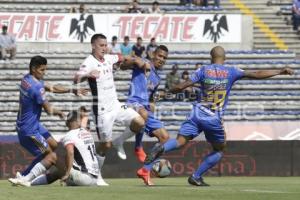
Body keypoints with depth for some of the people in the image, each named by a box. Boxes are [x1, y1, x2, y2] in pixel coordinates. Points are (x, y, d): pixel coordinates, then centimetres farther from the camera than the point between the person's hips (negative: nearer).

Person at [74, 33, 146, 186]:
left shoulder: (108, 59, 6)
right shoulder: (89, 62, -16)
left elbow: (123, 59, 27)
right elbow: (76, 79, -34)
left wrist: (136, 61, 9)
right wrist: (87, 75, -54)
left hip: (115, 105, 6)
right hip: (102, 109, -6)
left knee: (139, 123, -11)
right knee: (106, 144, -1)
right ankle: (96, 176, 16)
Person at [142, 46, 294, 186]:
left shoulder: (203, 70, 4)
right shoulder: (231, 72, 2)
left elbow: (181, 86, 0)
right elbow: (256, 75, -1)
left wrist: (171, 90, 21)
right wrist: (280, 72, 7)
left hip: (197, 114, 1)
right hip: (214, 120, -1)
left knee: (180, 141, -7)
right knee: (219, 150, 19)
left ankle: (161, 149, -41)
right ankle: (196, 177, 10)